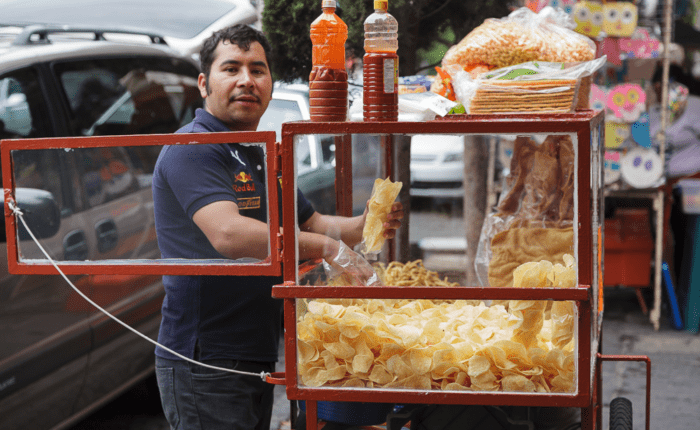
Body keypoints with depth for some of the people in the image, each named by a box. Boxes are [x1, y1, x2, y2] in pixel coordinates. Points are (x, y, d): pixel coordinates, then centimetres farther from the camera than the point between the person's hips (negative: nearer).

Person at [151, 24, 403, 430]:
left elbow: (311, 224, 24)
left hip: (257, 356, 9)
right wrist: (327, 247, -24)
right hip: (205, 364, -9)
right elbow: (229, 234, -29)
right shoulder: (192, 149, -14)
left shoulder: (262, 157, 18)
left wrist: (362, 226, 2)